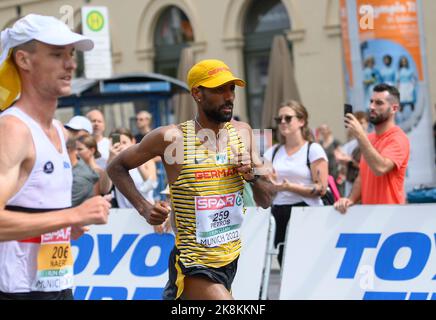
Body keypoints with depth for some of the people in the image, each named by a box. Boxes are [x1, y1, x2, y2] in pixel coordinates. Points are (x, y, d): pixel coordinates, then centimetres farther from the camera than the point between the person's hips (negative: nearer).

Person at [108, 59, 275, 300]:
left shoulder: (242, 133, 4)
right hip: (194, 267, -6)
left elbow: (266, 201, 11)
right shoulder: (171, 138, -11)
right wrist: (144, 208, -12)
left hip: (230, 260, 6)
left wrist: (254, 176, -10)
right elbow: (116, 167, 1)